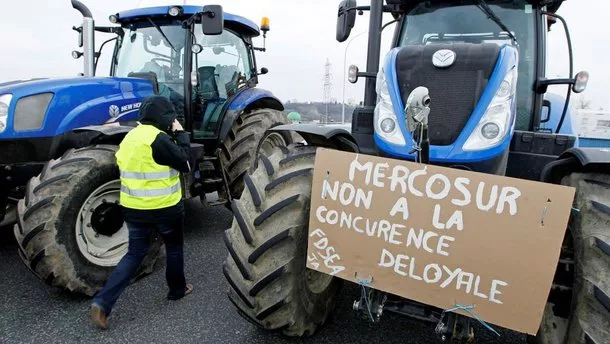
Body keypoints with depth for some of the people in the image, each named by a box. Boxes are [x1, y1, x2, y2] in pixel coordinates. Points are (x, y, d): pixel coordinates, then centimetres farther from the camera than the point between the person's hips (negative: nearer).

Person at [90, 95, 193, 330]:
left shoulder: (129, 137, 9)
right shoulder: (158, 139, -19)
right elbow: (185, 163, -15)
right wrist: (180, 134, -6)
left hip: (133, 207, 7)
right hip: (164, 207, -7)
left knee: (134, 253, 14)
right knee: (174, 246, 17)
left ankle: (103, 302, 5)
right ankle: (177, 289, 33)